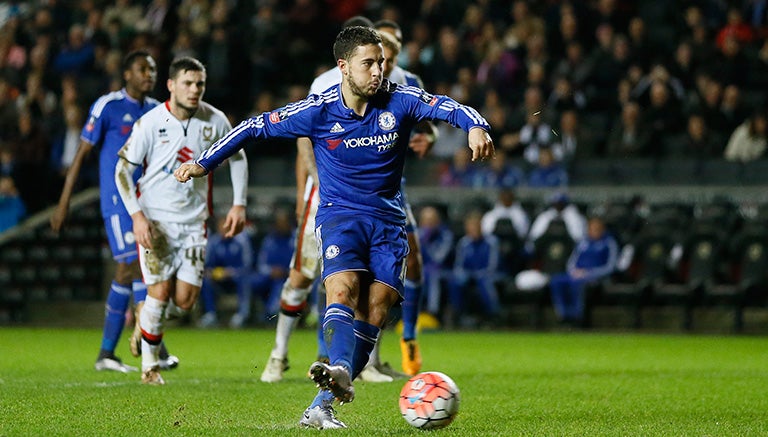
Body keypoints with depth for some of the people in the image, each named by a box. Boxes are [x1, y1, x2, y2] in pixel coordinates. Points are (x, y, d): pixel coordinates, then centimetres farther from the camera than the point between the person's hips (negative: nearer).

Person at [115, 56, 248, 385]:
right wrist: (136, 215, -16)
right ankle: (149, 366, 6)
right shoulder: (150, 123, -12)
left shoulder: (214, 121, -4)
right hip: (154, 219, -3)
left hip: (193, 220, 3)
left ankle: (149, 316, 31)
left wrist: (239, 204, 4)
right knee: (160, 291, -11)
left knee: (185, 301, -3)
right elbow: (123, 170, -6)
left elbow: (237, 157, 13)